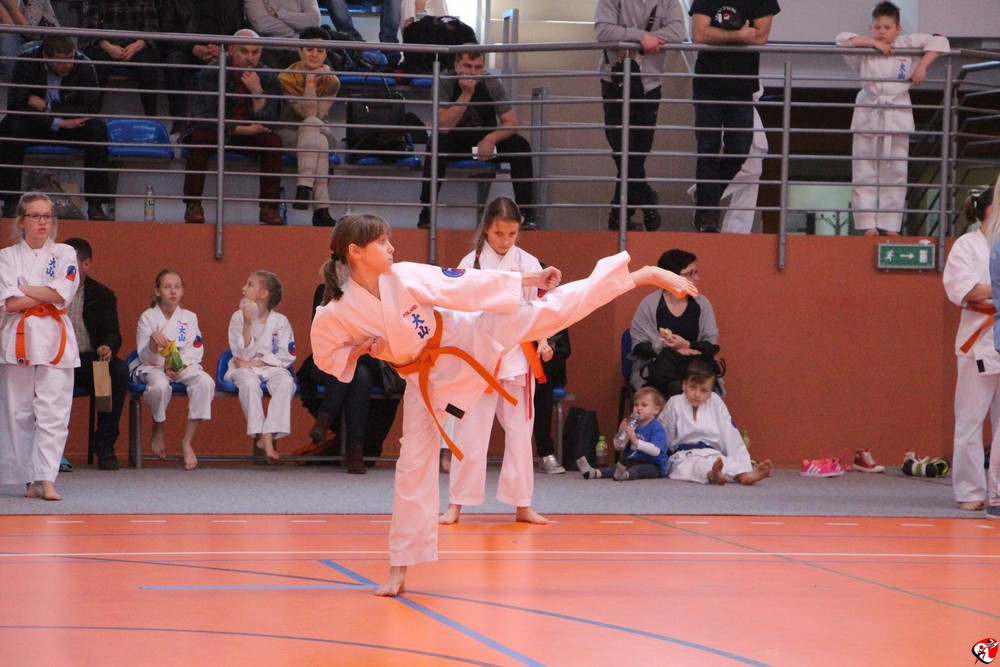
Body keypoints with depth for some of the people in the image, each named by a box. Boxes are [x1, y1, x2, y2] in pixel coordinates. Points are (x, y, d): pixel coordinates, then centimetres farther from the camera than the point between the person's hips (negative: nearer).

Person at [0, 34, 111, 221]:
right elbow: (17, 105, -22)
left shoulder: (83, 65, -15)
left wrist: (46, 107, -22)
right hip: (34, 125, -1)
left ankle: (95, 204, -26)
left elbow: (91, 108, -19)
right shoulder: (27, 61, -17)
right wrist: (58, 123, -28)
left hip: (70, 127, 1)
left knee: (97, 128, -28)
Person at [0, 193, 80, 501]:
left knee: (53, 412, -10)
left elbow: (63, 294, -7)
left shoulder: (64, 254, 9)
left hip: (54, 339, -1)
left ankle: (47, 480, -14)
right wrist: (46, 296, -8)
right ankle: (29, 481, 9)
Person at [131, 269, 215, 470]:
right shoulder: (148, 317, 0)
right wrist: (153, 342, -27)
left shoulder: (189, 318, 8)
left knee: (205, 382, -30)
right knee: (160, 385, -40)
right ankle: (158, 431, -8)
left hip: (183, 366, 3)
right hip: (153, 367, -3)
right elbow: (146, 357, -4)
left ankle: (187, 442, -23)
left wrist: (180, 366, -17)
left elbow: (195, 350, 3)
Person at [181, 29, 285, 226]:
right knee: (200, 136, -34)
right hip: (214, 130, -2)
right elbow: (208, 117, -18)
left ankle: (269, 206, -23)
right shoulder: (212, 74, -11)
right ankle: (193, 205, -29)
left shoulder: (267, 79, -4)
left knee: (273, 141, -26)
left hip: (251, 135, 2)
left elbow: (268, 122, -13)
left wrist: (257, 91, -27)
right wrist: (245, 130, -23)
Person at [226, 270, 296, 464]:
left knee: (286, 382, -33)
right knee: (249, 382, -36)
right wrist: (247, 324, -17)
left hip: (271, 368, 1)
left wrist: (255, 362, -11)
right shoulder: (238, 317, 1)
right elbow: (244, 354, -7)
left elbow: (286, 357, -4)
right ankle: (260, 436, -34)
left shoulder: (280, 321, 1)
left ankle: (269, 435, -37)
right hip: (245, 369, 0)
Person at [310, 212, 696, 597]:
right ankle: (399, 569, 9)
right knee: (414, 463, 0)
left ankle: (643, 276, -2)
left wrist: (531, 281, -7)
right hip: (426, 379, 0)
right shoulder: (336, 316, -19)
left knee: (550, 310, -7)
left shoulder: (404, 276, -17)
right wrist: (360, 350, -23)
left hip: (466, 338, 1)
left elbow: (465, 286, -10)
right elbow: (328, 359, -3)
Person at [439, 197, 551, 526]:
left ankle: (522, 504, 13)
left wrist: (543, 341, -13)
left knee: (519, 430, 6)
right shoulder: (470, 263, 0)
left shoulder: (528, 263, 3)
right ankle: (456, 503, 7)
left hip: (518, 354, 2)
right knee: (470, 430, -1)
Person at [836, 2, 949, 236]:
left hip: (897, 117, 0)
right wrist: (873, 43, -15)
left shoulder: (907, 45, 2)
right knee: (864, 173, 0)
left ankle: (891, 225, 9)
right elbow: (842, 39, -10)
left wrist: (922, 65, -10)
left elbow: (939, 42, 2)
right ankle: (868, 225, 4)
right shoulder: (865, 50, 2)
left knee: (895, 173, 3)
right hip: (868, 116, 0)